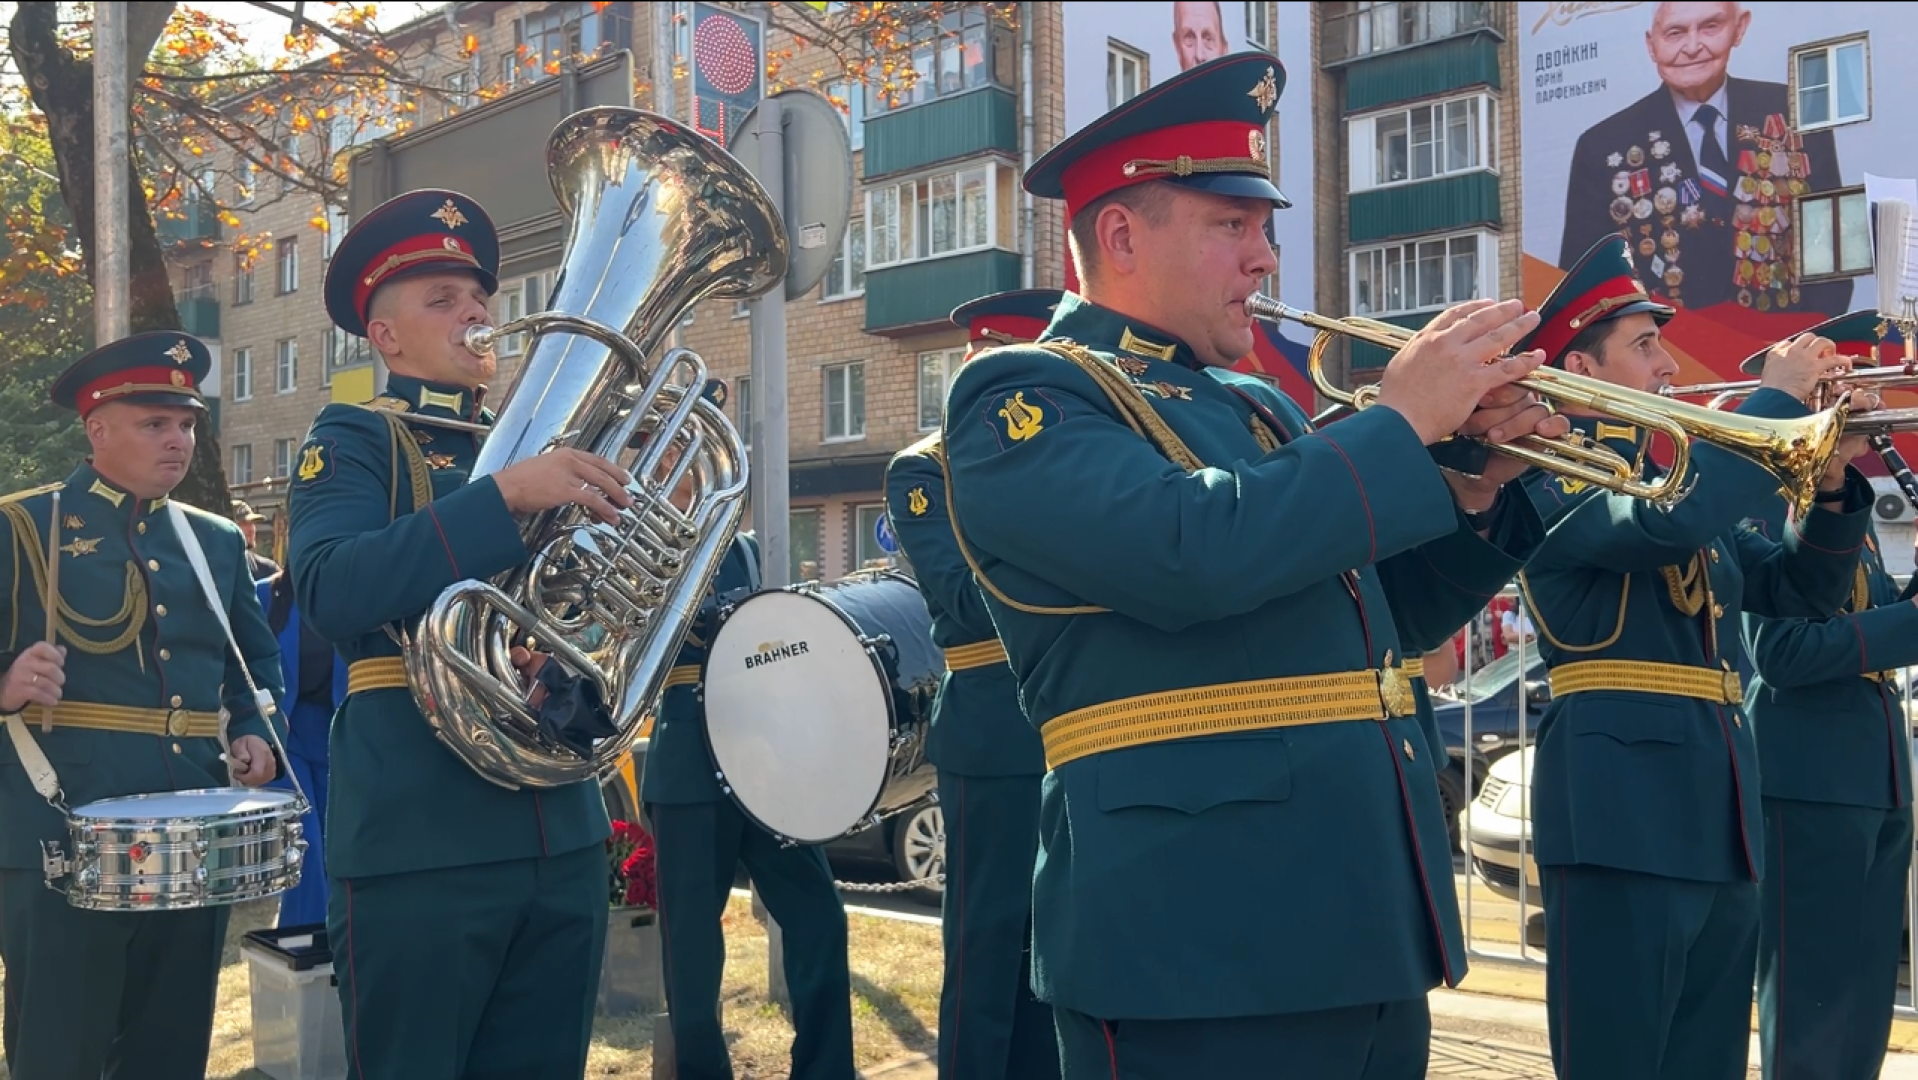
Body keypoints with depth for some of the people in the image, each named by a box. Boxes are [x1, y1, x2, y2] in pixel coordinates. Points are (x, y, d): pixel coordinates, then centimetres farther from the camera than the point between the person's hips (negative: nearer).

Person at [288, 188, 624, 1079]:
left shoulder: (540, 443, 16)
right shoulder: (353, 438, 0)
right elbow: (331, 592, -20)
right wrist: (505, 495, -24)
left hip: (561, 831, 6)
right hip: (419, 837, -5)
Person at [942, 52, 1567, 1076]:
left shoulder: (1255, 406, 17)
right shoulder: (1021, 399, -7)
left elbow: (1386, 617, 21)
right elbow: (1193, 551, -25)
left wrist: (1475, 491, 4)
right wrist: (1401, 421, -13)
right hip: (1200, 940, -8)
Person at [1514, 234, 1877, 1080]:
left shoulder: (1672, 477, 20)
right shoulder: (1551, 475, -5)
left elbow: (1799, 589, 20)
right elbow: (1666, 522, -25)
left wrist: (1833, 488, 2)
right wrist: (1778, 396, -14)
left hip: (1719, 820, 9)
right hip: (1621, 812, -9)